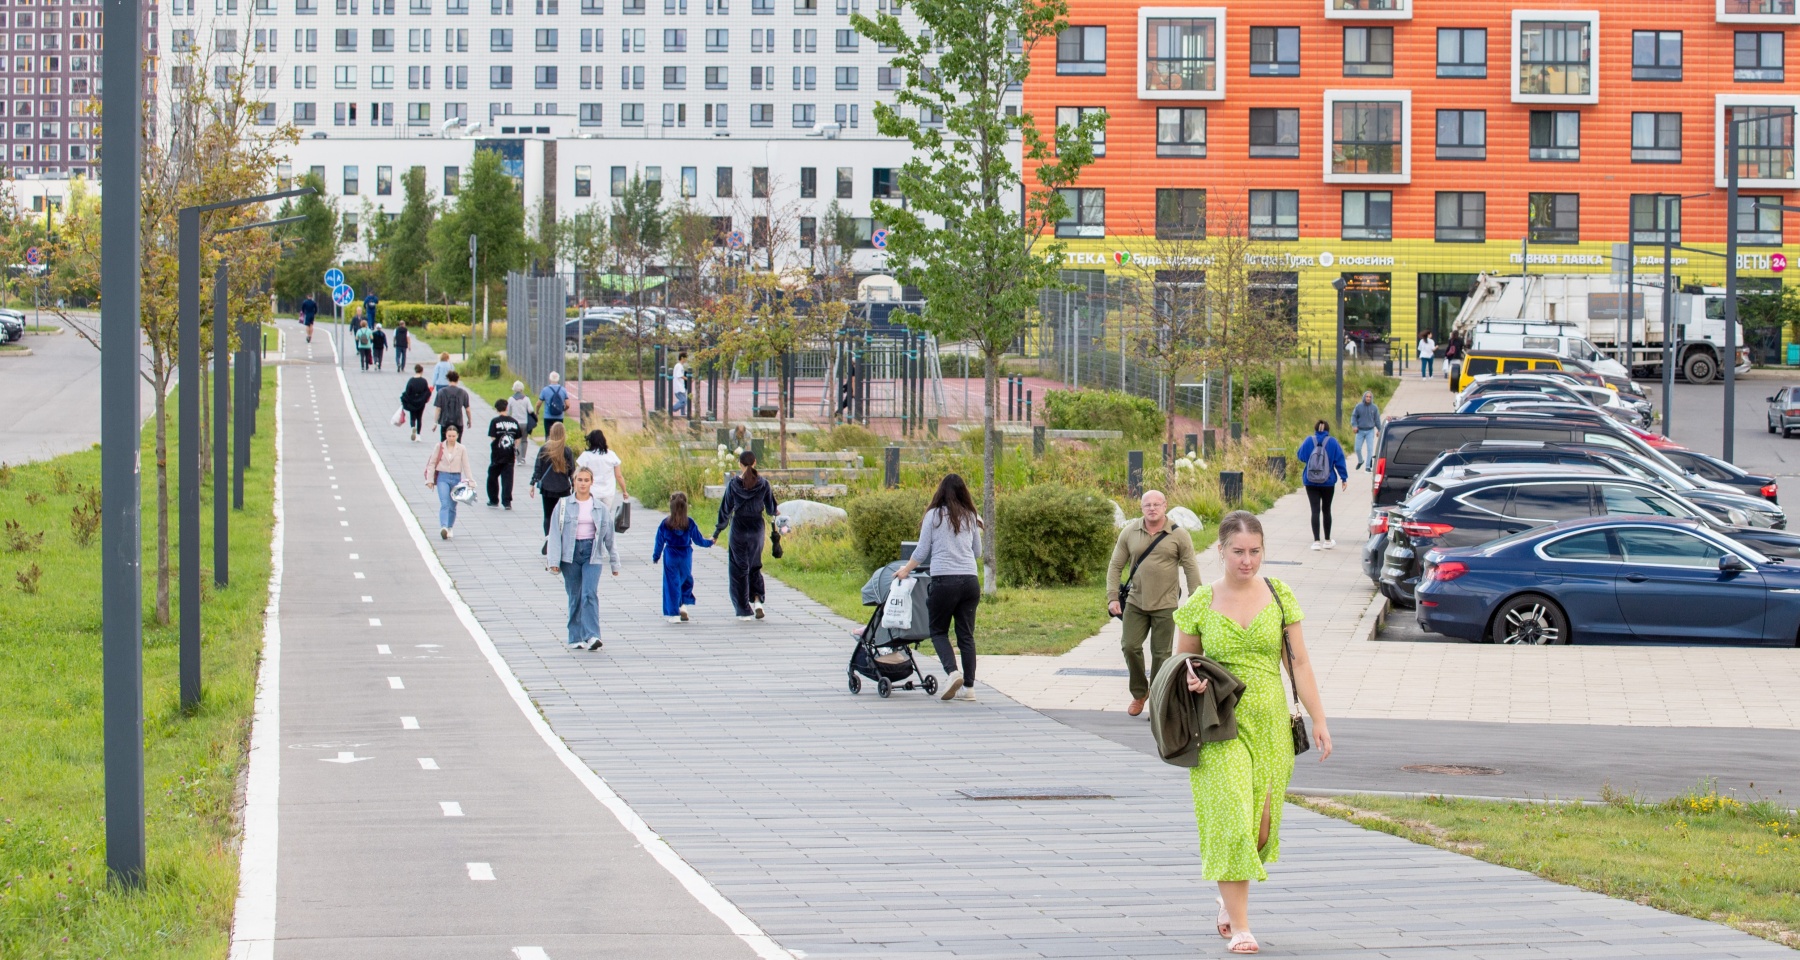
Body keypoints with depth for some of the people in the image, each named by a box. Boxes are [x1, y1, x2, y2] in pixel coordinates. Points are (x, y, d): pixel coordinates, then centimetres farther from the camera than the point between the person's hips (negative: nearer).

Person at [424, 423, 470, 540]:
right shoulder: (439, 447, 1)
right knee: (444, 504, -17)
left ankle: (450, 528, 26)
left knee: (452, 506, 9)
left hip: (456, 478, 1)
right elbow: (432, 463, 3)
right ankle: (443, 527, -30)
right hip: (443, 477, -1)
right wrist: (430, 479, -1)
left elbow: (466, 466, 3)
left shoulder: (462, 449, 1)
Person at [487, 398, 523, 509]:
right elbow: (517, 439, 4)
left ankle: (494, 500, 21)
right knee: (507, 478, 3)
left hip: (497, 455, -2)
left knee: (492, 477, 15)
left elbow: (492, 438, -12)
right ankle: (507, 502, -4)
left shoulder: (495, 421, -8)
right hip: (509, 455, 2)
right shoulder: (514, 422, 2)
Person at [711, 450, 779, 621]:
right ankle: (757, 600, -2)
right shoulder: (763, 484, -6)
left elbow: (725, 510, -5)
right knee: (754, 566, 19)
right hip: (757, 528, 2)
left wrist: (717, 532, 4)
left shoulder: (733, 484, -10)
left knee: (739, 569, 8)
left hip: (739, 528, -2)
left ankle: (744, 610, 6)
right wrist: (775, 513, 27)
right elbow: (771, 510, 2)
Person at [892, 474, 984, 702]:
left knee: (939, 631, 8)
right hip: (970, 580, 3)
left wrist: (905, 570, 19)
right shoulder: (971, 517, 10)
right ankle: (968, 686, 5)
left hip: (944, 580, -3)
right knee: (966, 634, 7)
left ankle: (952, 672, -15)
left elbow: (921, 551, 4)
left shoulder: (934, 515, 0)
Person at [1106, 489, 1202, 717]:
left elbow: (1191, 570, -2)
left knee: (1161, 654, 1)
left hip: (1165, 605, -2)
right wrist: (1112, 597, -3)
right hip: (1135, 603, 2)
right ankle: (1139, 693, 18)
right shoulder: (1129, 533, 2)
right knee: (1130, 647, -4)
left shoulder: (1178, 536, -4)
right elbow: (1115, 566, 6)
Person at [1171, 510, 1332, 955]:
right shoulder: (1200, 603, -1)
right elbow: (1181, 660, 10)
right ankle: (1239, 926, -6)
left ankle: (1229, 896, 34)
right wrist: (1188, 680, -13)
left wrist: (1318, 720, 0)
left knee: (1261, 822, 8)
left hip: (1270, 724, 2)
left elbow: (1299, 663, 3)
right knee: (1230, 818, -10)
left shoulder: (1279, 596, 1)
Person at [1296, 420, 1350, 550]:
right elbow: (1339, 461, -5)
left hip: (1310, 482, 0)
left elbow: (1301, 457, 7)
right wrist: (1344, 478, -1)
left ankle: (1316, 541, -7)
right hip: (1328, 482, 0)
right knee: (1326, 510, 14)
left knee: (1315, 510, 0)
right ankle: (1327, 541, 22)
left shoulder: (1308, 441, -4)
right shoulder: (1332, 442, -4)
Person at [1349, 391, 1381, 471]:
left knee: (1370, 449, -7)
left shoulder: (1374, 408, 1)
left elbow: (1377, 419, 7)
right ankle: (1360, 461, 29)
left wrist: (1379, 430, 8)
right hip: (1360, 431, 0)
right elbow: (1354, 416, 2)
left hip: (1370, 431, 0)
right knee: (1358, 448, 1)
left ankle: (1368, 466, -1)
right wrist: (1354, 425, -13)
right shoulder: (1358, 407, -2)